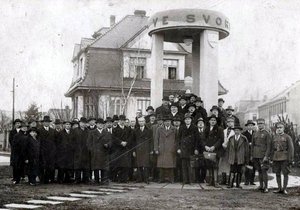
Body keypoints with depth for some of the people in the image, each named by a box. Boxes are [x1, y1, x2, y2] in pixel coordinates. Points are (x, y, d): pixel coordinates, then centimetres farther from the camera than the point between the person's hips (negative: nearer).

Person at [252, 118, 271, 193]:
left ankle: (266, 187, -4)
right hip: (256, 156, 5)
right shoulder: (255, 134, 13)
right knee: (259, 171, 10)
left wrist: (266, 156, -16)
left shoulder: (267, 134, -4)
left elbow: (268, 146, -9)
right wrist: (251, 155, 12)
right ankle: (261, 186, 16)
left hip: (263, 156, -5)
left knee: (264, 171, -8)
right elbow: (252, 145, 17)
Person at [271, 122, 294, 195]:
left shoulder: (287, 137, -2)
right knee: (277, 174, 7)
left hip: (284, 159, -4)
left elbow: (291, 149, -7)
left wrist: (290, 159, -12)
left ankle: (284, 189, 6)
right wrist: (271, 158, 8)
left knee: (285, 174, 0)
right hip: (276, 158, 5)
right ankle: (279, 188, 14)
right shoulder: (275, 138, 11)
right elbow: (272, 149, 14)